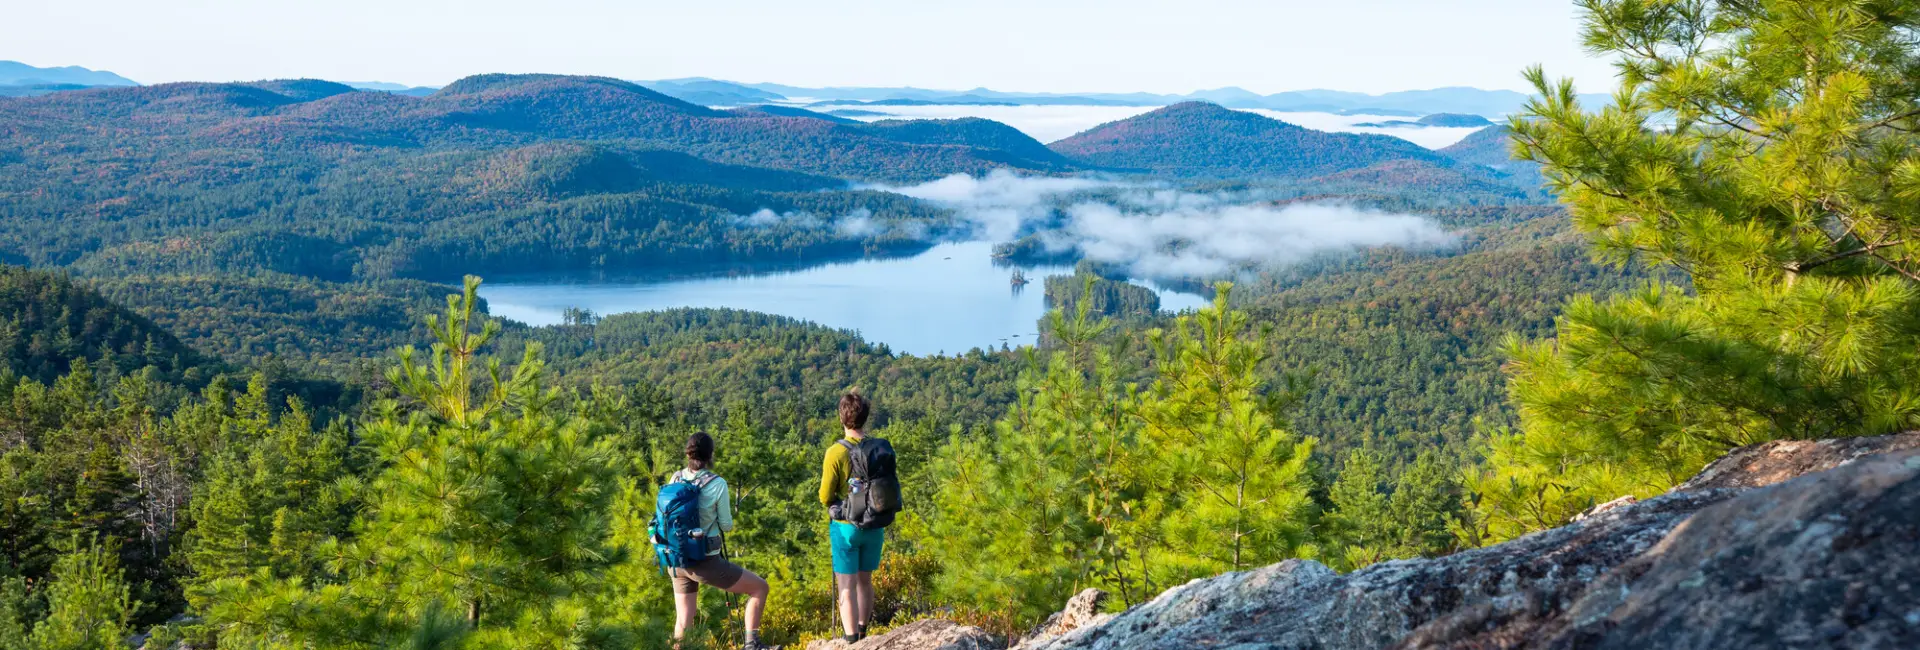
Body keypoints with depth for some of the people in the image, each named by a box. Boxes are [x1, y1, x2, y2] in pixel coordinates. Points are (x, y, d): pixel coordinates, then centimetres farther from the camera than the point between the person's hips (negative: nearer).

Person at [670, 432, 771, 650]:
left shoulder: (675, 479, 0)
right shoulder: (717, 484, -15)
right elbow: (727, 526, -4)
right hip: (705, 562, -6)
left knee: (684, 621, 16)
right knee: (760, 587, 9)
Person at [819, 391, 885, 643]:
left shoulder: (836, 452, -15)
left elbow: (825, 497, -10)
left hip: (845, 526, -4)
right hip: (874, 526, 4)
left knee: (847, 586, 2)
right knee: (865, 580, 20)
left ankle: (851, 641, -1)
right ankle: (862, 634, 36)